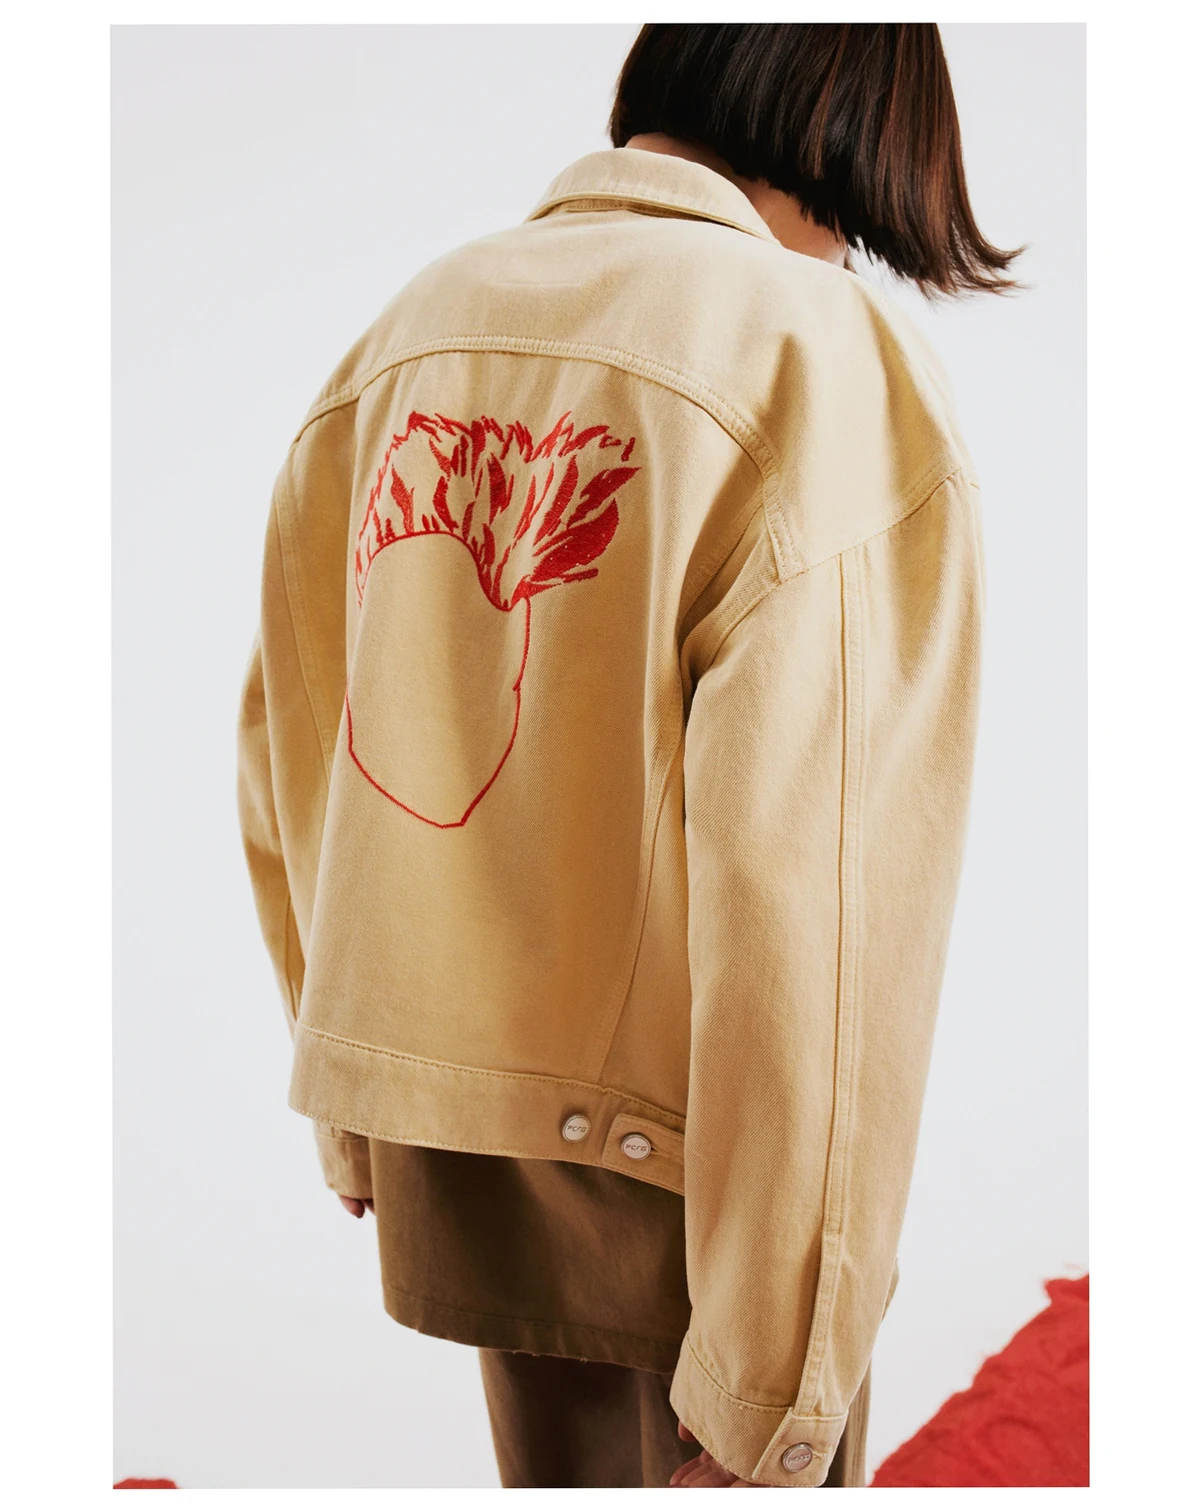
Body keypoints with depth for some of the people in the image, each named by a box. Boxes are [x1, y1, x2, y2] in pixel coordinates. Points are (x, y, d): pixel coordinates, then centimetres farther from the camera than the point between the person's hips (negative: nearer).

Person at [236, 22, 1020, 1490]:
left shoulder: (413, 329, 4)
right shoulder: (819, 358, -15)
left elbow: (285, 754, 8)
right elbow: (809, 890, -22)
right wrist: (773, 1372, -17)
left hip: (442, 1147, 6)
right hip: (679, 1151, -5)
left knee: (558, 1467, 23)